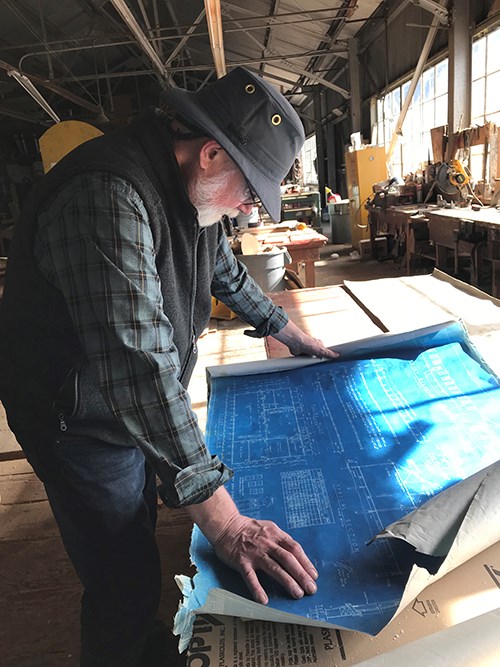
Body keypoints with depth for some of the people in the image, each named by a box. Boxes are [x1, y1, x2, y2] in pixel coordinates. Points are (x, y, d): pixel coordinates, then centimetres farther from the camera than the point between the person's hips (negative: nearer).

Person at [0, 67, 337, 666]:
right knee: (126, 586, 5)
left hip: (142, 408, 9)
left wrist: (290, 333, 23)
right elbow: (138, 367, -40)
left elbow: (226, 273, 16)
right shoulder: (109, 197, -33)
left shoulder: (188, 188, -1)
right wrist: (224, 521, -38)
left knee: (137, 536, 27)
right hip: (85, 424, -9)